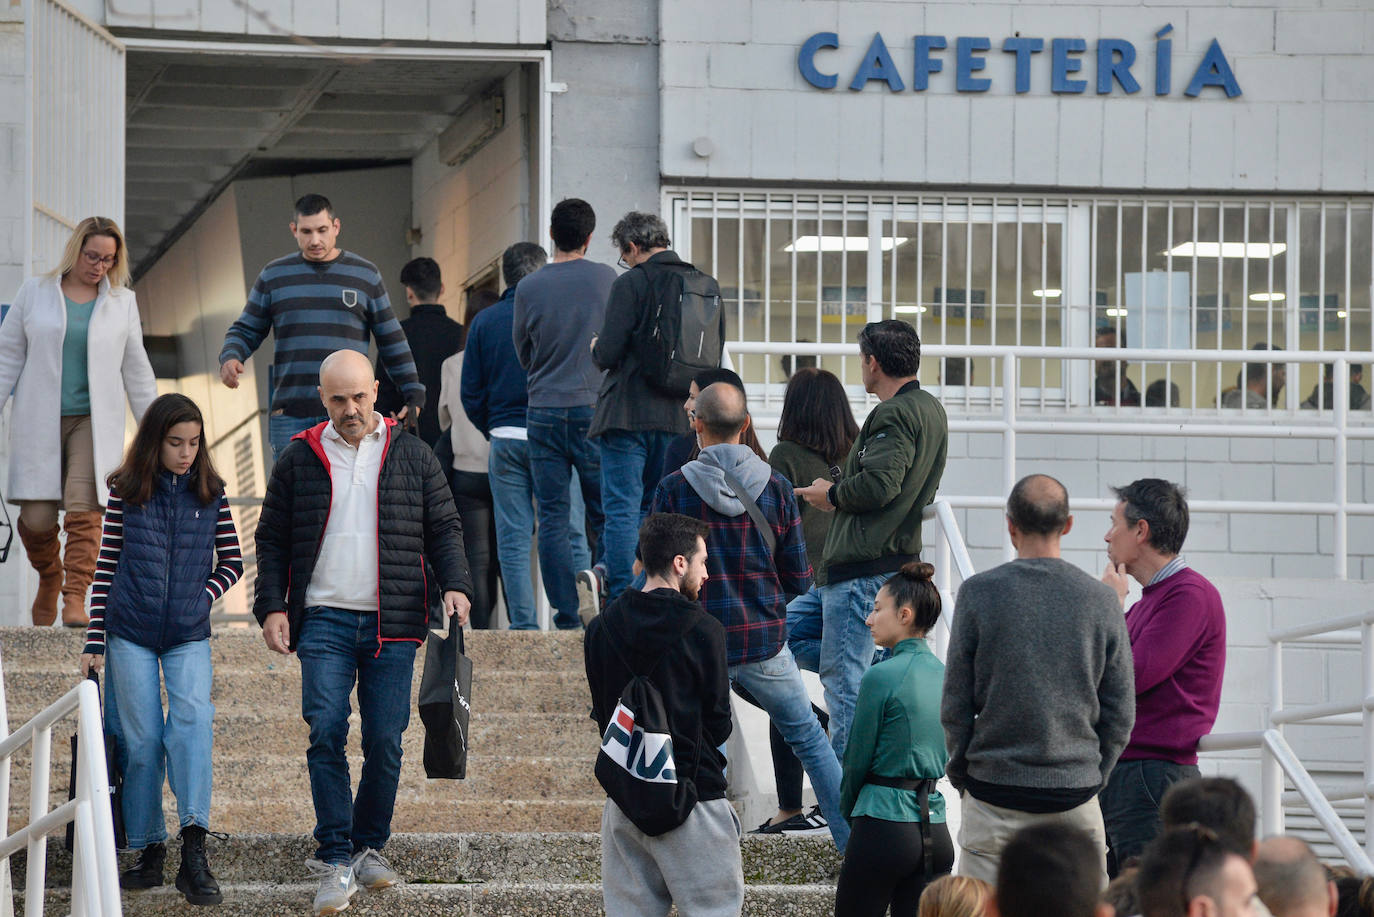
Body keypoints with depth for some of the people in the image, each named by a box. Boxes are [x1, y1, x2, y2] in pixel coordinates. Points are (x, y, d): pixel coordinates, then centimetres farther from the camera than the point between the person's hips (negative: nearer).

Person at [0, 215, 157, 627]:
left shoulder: (122, 301, 7)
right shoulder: (35, 292, 4)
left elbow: (136, 369, 12)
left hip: (94, 421, 0)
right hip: (39, 422, 0)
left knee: (84, 509, -16)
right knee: (36, 517, -4)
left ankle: (75, 598, -16)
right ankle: (49, 577, 25)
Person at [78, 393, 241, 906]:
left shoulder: (211, 493, 5)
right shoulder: (125, 493, 1)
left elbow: (231, 561, 13)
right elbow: (106, 566, 4)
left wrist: (203, 596, -4)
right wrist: (95, 641, 2)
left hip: (189, 636, 0)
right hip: (130, 633, 0)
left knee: (192, 720, -21)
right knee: (143, 740, 0)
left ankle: (194, 852, -29)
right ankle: (149, 851, 11)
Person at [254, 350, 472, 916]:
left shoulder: (413, 456, 9)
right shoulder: (299, 459, 9)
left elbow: (444, 528, 11)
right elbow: (271, 539, 12)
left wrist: (454, 583, -6)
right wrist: (270, 605, 1)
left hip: (393, 623, 1)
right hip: (324, 620, -1)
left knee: (385, 741, 0)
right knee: (326, 733, -12)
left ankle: (369, 848, 16)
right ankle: (336, 858, -8)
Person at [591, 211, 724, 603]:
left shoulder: (631, 284, -9)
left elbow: (608, 354, -14)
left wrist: (596, 347, 8)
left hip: (628, 416, -6)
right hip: (678, 419, 6)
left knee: (621, 511, -3)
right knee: (657, 510, 13)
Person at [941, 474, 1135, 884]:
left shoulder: (979, 592, -5)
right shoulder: (1101, 600, 0)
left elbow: (955, 704, -1)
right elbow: (1121, 714, 4)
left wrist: (960, 774, 11)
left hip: (994, 793, -1)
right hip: (1075, 796, 1)